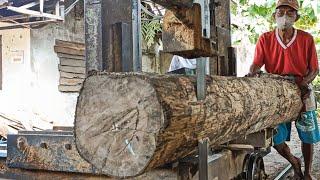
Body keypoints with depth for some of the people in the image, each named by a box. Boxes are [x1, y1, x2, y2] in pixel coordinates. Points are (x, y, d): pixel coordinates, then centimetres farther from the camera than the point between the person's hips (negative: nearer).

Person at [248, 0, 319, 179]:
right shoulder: (265, 39, -3)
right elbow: (256, 64, -12)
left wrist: (303, 83, -21)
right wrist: (251, 74, -35)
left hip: (302, 93, 0)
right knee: (276, 140, 1)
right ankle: (294, 162, 32)